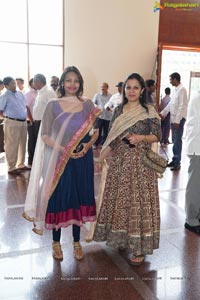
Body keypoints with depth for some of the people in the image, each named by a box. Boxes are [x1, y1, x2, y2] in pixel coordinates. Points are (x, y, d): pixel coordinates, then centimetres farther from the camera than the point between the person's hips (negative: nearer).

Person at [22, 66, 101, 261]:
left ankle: (76, 242, 26)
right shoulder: (53, 105, -2)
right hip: (59, 159, -2)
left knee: (79, 198, 9)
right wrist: (63, 149, -16)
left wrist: (88, 144, -10)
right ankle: (56, 242, 25)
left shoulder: (87, 104, 4)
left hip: (82, 159, 2)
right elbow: (44, 135, -4)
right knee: (58, 198, 5)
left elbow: (96, 130, 9)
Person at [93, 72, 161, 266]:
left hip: (140, 162, -4)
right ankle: (121, 238, 29)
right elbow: (111, 138, 10)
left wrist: (141, 137, -19)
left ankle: (138, 246, 12)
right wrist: (100, 159, 6)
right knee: (119, 200, 10)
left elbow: (157, 135, -2)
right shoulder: (118, 110, 9)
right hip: (119, 162, 4)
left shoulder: (149, 111, -2)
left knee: (138, 201, 0)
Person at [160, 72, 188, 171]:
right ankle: (175, 160, 22)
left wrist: (177, 120, -21)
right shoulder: (176, 90, 14)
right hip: (173, 118, 9)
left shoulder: (182, 89, -14)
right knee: (174, 140, 13)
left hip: (179, 119, -9)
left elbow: (182, 106, -19)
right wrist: (162, 113, 19)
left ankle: (177, 163, 2)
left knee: (177, 141, -4)